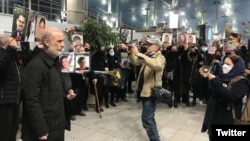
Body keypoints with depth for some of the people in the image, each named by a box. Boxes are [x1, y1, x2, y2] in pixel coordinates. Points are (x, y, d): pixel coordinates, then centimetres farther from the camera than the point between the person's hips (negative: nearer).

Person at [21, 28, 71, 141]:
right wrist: (41, 131, -21)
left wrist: (65, 95, 3)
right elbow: (31, 101, -22)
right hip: (44, 128, -8)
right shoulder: (35, 66, -19)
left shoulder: (55, 63, 10)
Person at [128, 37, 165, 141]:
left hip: (151, 91, -9)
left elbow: (155, 65, -36)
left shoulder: (160, 57, -13)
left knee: (146, 119, -10)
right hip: (144, 90, 9)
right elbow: (135, 62, 10)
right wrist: (131, 53, -9)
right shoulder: (147, 56, 14)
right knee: (149, 117, 20)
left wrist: (138, 53, -40)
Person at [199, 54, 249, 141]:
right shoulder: (222, 77, 6)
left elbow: (231, 96, -31)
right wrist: (205, 77, -5)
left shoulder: (241, 82, -13)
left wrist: (215, 81, -31)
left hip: (226, 120, -6)